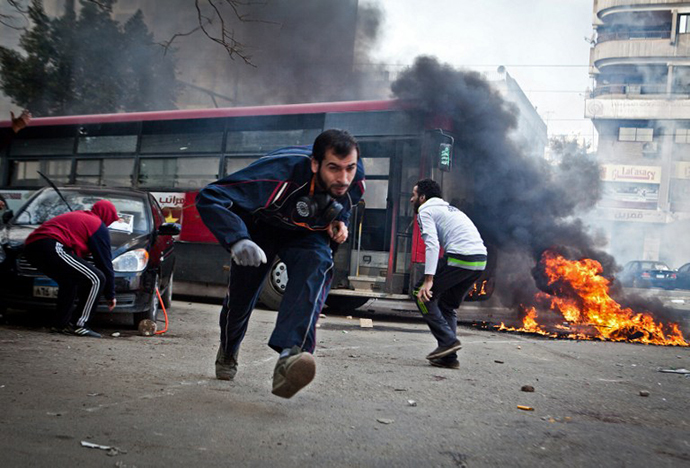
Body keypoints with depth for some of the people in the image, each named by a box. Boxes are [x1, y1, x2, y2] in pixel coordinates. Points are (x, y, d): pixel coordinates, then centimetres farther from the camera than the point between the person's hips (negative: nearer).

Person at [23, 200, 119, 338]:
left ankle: (62, 324, 23)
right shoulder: (98, 226, 9)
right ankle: (79, 325, -5)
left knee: (70, 280, 30)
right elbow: (105, 261, 8)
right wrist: (110, 295, 16)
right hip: (51, 247, -10)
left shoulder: (76, 216, 35)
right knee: (97, 280, -6)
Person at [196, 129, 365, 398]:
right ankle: (227, 353, 45)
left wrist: (340, 223, -15)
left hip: (305, 235, 2)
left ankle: (289, 356, -46)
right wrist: (237, 240, -58)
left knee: (317, 264, -32)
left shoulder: (354, 178, -25)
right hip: (261, 228, -2)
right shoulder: (282, 172, -42)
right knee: (240, 295, 8)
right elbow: (209, 198, -44)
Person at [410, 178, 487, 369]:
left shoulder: (425, 211, 6)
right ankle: (449, 357, 13)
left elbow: (432, 244, -10)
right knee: (447, 305, 20)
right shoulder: (450, 209, 34)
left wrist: (428, 280, -17)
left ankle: (448, 340, -3)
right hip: (481, 260, 8)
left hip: (460, 257, -8)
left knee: (422, 294, 6)